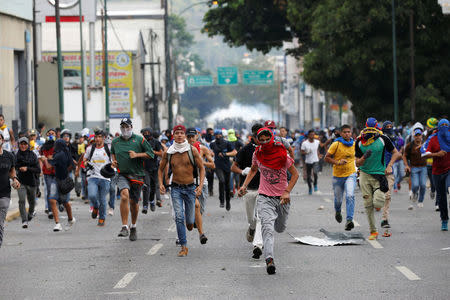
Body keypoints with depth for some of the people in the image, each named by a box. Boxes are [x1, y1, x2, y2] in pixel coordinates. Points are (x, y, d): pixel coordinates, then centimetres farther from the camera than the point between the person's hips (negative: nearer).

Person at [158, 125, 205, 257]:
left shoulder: (192, 150, -5)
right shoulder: (168, 153, 0)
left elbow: (201, 168, 0)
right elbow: (161, 169, 15)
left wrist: (200, 185, -11)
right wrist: (161, 184, 0)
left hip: (190, 188, 0)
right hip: (176, 188, 0)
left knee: (190, 221, 4)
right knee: (179, 217, -13)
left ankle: (190, 223, 43)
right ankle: (184, 247, -9)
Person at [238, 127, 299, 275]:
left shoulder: (282, 154, -12)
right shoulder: (257, 154, -2)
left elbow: (295, 174, -6)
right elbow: (253, 170, 18)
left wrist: (287, 192, -16)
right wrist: (244, 185, 6)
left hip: (281, 197, 0)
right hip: (264, 197, 0)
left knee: (280, 228, 16)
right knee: (267, 227, -20)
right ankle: (269, 259, -29)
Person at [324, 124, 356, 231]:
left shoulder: (354, 144, 2)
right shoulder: (336, 144, -10)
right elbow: (326, 158, -7)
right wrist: (337, 162, -20)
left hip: (351, 175, 1)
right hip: (338, 176, -1)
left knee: (350, 196, -22)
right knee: (338, 199, 13)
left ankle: (349, 220, -27)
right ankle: (338, 212, 48)